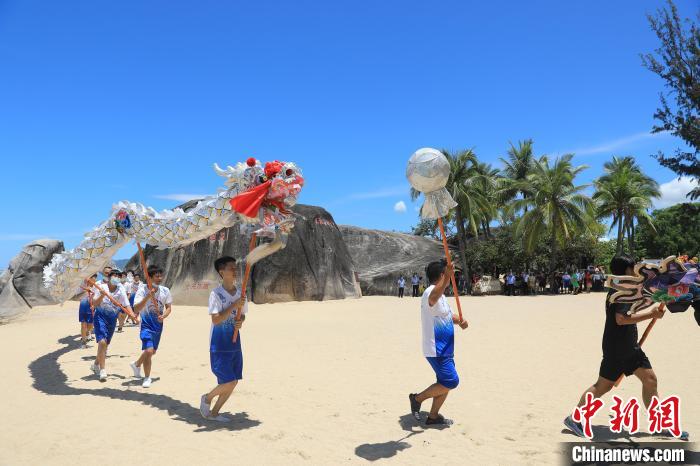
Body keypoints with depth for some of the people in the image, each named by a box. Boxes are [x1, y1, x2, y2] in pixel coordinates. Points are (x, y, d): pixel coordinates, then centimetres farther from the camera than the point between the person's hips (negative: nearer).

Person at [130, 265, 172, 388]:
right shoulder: (143, 289, -16)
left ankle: (136, 364, 49)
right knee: (148, 351, -18)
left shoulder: (165, 290, -4)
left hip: (158, 325, 5)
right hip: (146, 324, -5)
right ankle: (147, 378, 3)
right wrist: (148, 296, -35)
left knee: (152, 351, 18)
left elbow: (168, 307, 5)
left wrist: (163, 316, -15)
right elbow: (136, 309, -24)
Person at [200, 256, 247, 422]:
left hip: (235, 342, 7)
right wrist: (234, 305, -24)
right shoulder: (216, 294, -14)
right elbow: (216, 320, -22)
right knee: (229, 381, -10)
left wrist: (240, 321, -6)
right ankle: (207, 398, 19)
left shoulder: (240, 291, 5)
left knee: (233, 381, 9)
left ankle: (214, 412, 25)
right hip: (219, 344, -7)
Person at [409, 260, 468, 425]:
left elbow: (448, 315, 23)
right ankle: (418, 398, 4)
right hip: (436, 350, -10)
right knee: (451, 381, -11)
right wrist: (448, 277, -61)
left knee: (445, 383, 13)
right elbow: (434, 297, -45)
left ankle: (433, 416, 25)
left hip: (444, 349, 10)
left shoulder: (440, 295, 16)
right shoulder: (431, 292, -19)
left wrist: (459, 321, -1)